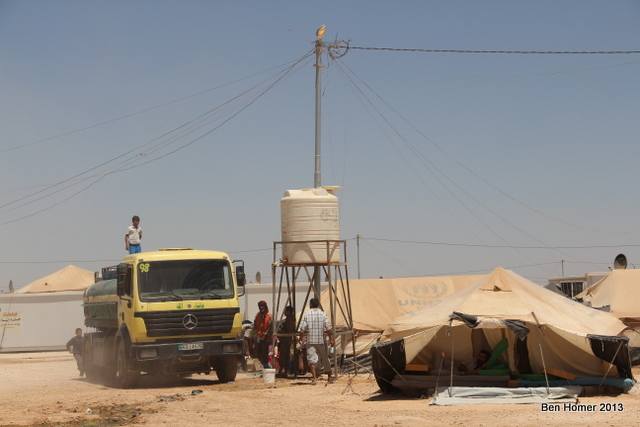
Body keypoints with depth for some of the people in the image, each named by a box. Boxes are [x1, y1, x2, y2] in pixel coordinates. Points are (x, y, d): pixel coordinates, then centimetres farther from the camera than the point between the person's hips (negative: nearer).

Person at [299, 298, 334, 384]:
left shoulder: (306, 314, -1)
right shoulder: (323, 314, 0)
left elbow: (302, 328, -4)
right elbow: (328, 328, -6)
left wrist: (300, 337, 11)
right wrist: (330, 339, 0)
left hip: (310, 341, -1)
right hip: (321, 340, 1)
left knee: (312, 359, -6)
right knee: (325, 359, 15)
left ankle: (314, 378, -22)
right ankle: (329, 377, 26)